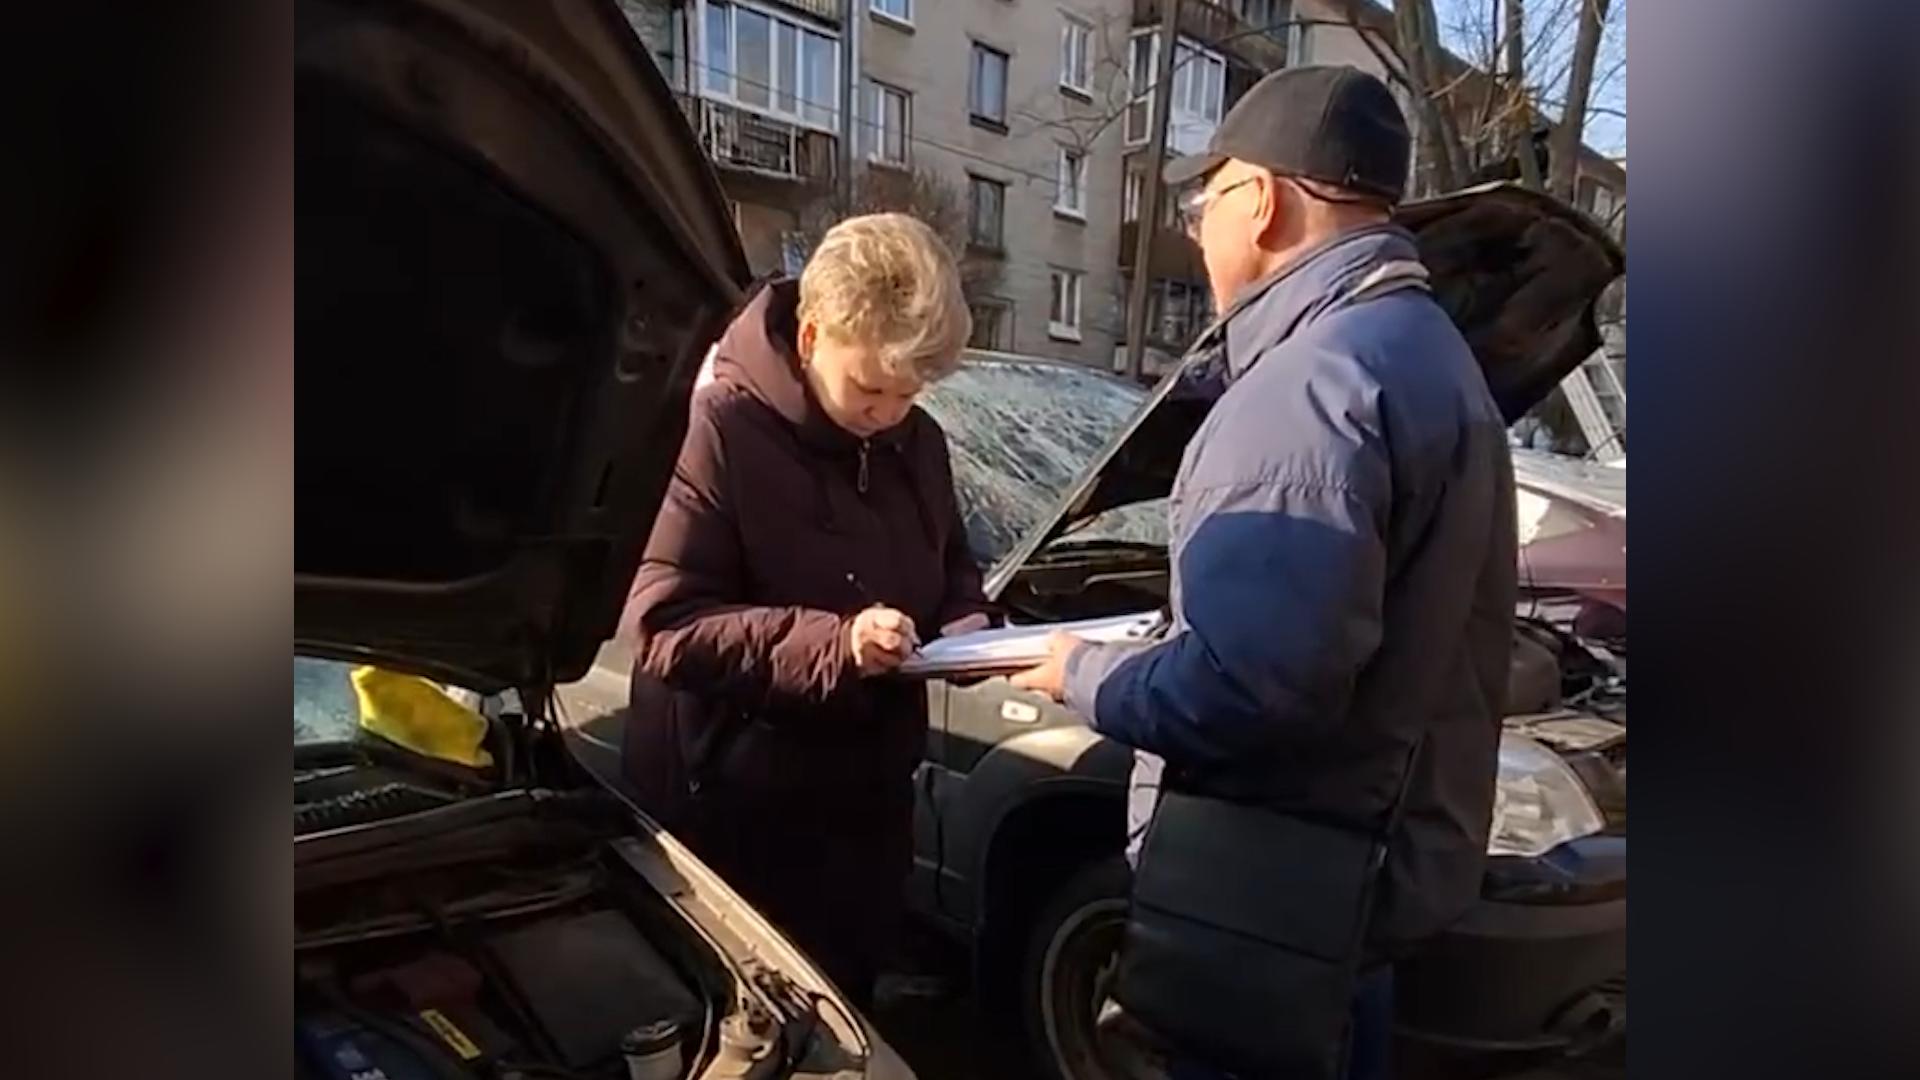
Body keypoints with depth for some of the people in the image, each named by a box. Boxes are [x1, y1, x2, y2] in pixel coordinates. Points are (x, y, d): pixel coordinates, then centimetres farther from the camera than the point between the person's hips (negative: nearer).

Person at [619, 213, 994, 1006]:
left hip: (869, 800, 6)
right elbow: (663, 626, -22)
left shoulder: (916, 442, 5)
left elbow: (952, 571, 18)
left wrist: (967, 628, -5)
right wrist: (834, 643, -31)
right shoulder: (719, 430, -17)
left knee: (843, 1009, 20)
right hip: (734, 811, -6)